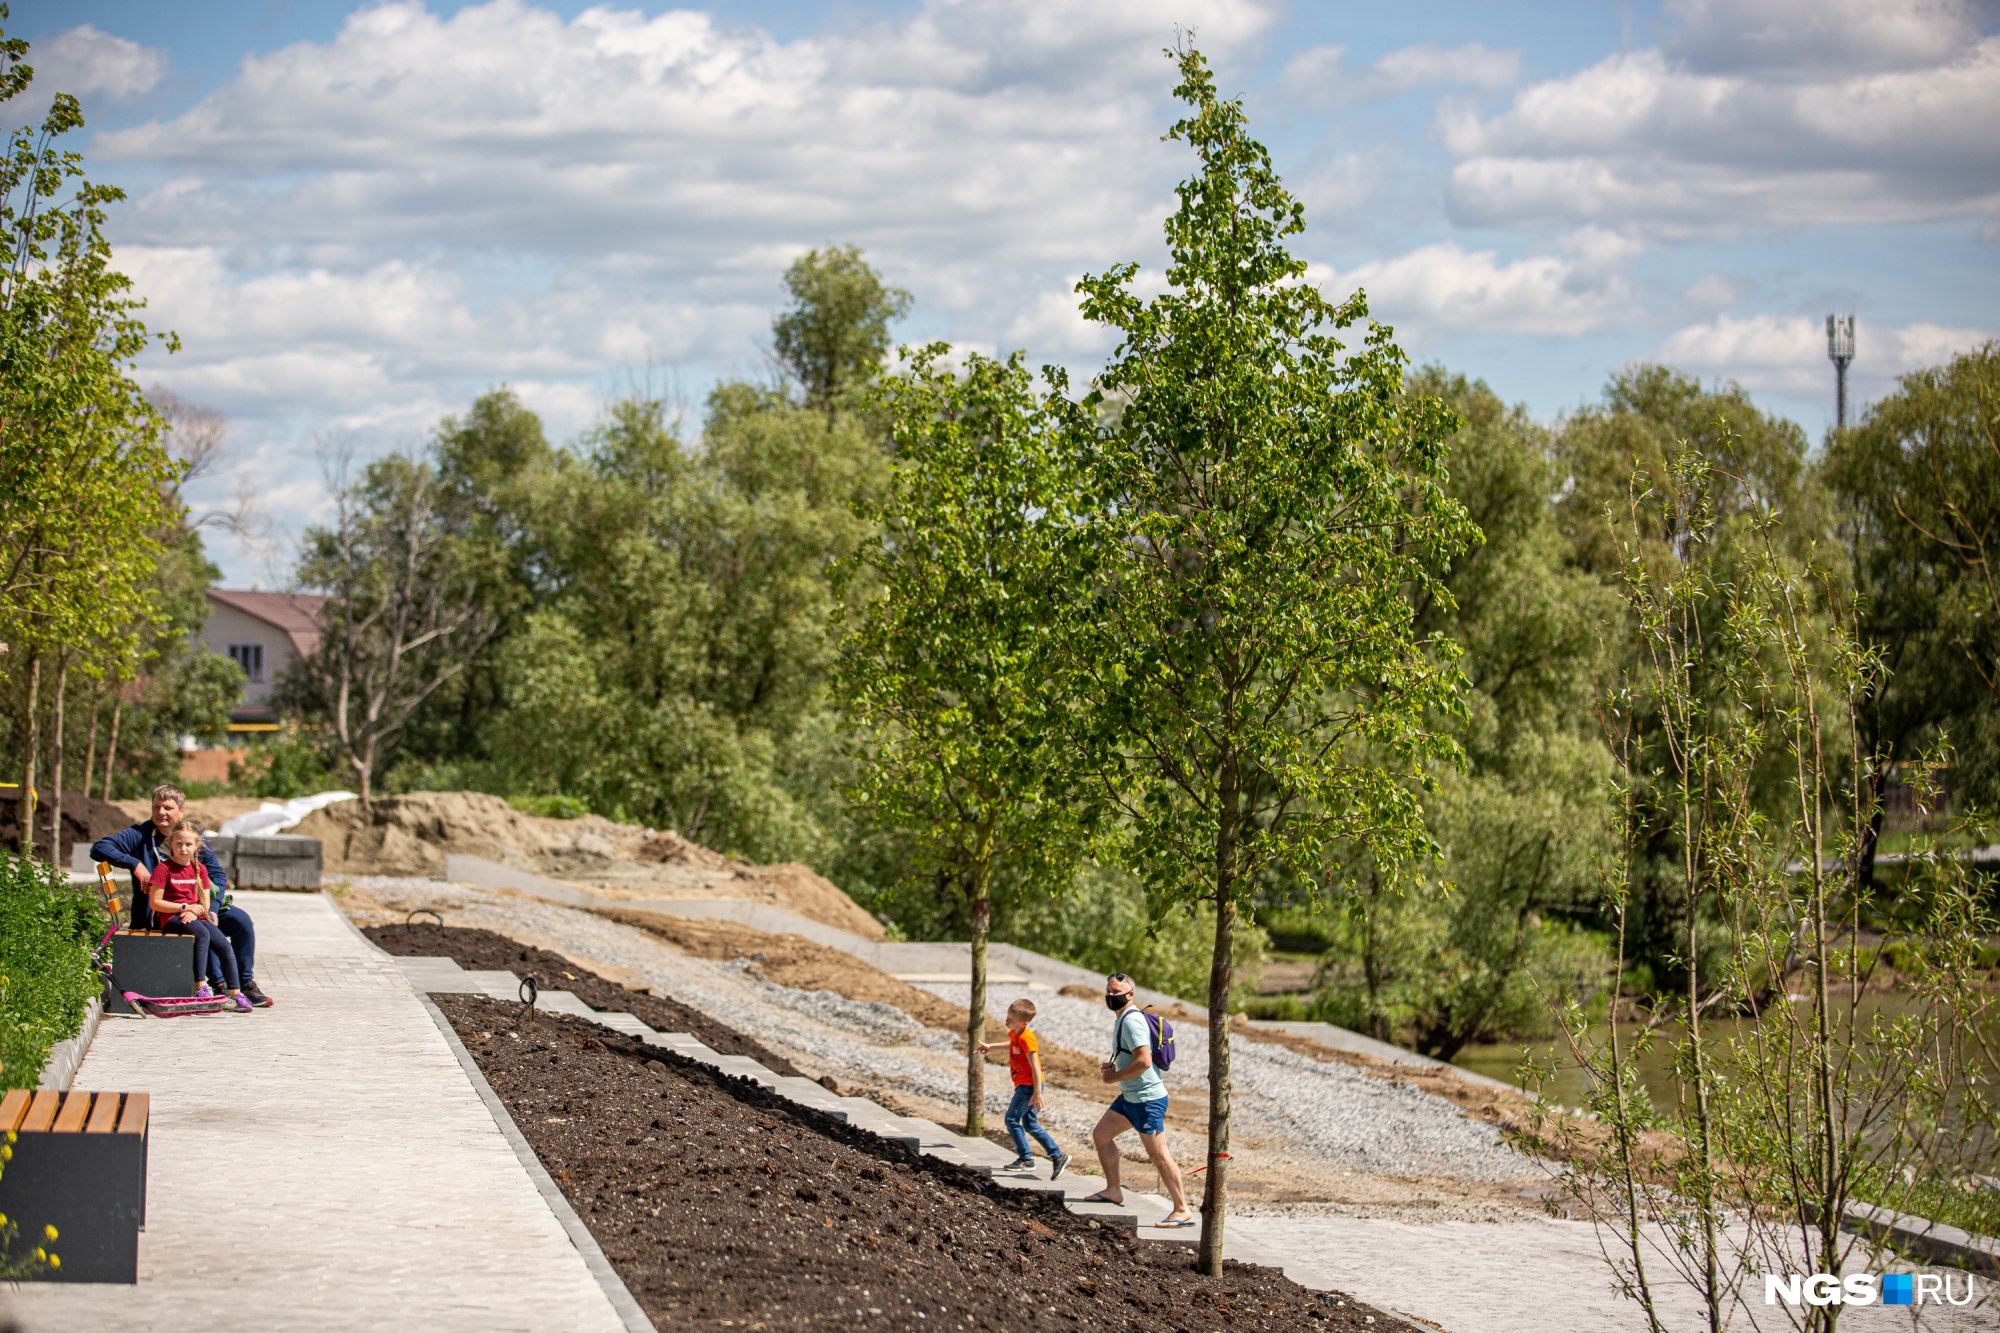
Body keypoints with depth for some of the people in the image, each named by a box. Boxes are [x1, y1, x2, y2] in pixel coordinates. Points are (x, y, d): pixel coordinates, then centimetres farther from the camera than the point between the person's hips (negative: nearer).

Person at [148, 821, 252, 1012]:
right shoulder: (163, 869, -1)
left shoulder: (200, 869, 15)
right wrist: (185, 907, -12)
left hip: (194, 917, 5)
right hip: (171, 918, -5)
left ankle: (236, 993, -15)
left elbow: (205, 902, 12)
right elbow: (155, 903, -7)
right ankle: (201, 987, -35)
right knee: (203, 934, -34)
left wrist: (194, 912, -11)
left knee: (225, 945, -17)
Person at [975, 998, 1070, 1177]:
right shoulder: (1014, 1033, 6)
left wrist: (1037, 1093, -26)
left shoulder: (1026, 1038, -22)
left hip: (1029, 1086, -10)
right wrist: (991, 1046, 35)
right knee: (1030, 1124, 12)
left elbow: (1035, 1066, -24)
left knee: (1012, 1119, -6)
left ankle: (1025, 1159, 2)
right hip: (1023, 1085, 10)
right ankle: (1057, 1156, 13)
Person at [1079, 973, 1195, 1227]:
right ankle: (1113, 1190, 29)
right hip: (1130, 1096, 11)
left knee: (1158, 1155, -9)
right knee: (1101, 1135, 19)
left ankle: (1182, 1211, -6)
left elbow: (1143, 1061, -28)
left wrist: (1114, 1077, -16)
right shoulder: (1122, 1019, 14)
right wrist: (1113, 1066, 9)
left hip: (1147, 1098, -11)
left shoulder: (1131, 1021, -19)